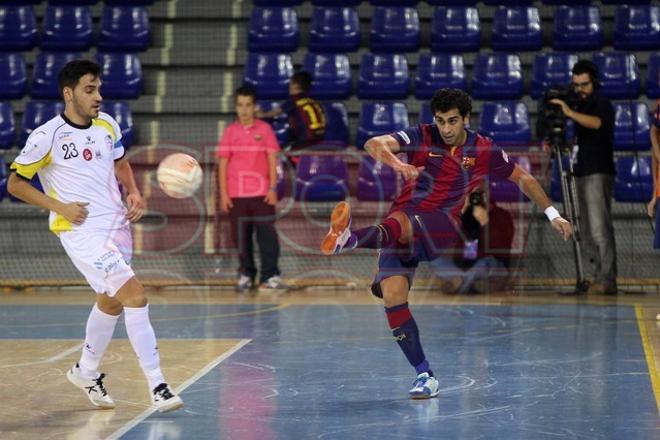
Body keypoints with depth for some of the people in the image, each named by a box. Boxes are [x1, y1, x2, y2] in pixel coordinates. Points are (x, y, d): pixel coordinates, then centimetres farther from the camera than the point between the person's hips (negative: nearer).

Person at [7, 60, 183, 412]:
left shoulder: (107, 126, 6)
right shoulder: (47, 137, -11)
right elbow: (14, 183, -3)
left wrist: (134, 193, 6)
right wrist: (60, 207, -13)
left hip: (117, 225, 7)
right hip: (82, 232, -7)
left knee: (111, 302, 19)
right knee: (136, 297, -17)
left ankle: (86, 371, 43)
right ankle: (157, 388, -15)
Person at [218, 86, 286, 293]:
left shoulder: (265, 129, 3)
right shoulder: (230, 131, 5)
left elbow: (272, 160, 2)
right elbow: (223, 163, 6)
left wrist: (273, 188, -7)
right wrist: (223, 194, 0)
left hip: (262, 193, -1)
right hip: (236, 195, 2)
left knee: (267, 234, -7)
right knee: (241, 237, 5)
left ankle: (270, 276, -6)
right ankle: (246, 275, 16)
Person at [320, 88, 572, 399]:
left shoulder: (483, 151, 7)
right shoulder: (421, 137, 2)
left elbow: (523, 179, 21)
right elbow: (374, 144, -14)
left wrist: (552, 214, 20)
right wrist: (397, 164, -34)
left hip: (441, 227, -1)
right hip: (401, 227, 1)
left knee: (400, 224, -37)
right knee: (392, 294, -21)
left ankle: (350, 239, -69)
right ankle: (424, 374, -14)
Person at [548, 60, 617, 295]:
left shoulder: (601, 103, -7)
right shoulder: (581, 105, 18)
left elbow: (596, 123, -29)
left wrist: (570, 113, -40)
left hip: (599, 173, -9)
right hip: (582, 173, 9)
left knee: (600, 227, -15)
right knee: (587, 231, 6)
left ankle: (607, 280, -20)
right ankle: (599, 276, 9)